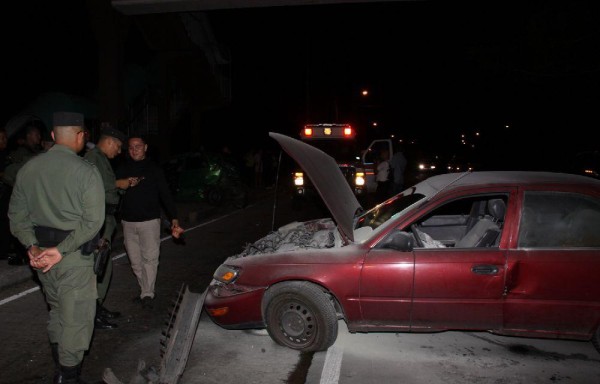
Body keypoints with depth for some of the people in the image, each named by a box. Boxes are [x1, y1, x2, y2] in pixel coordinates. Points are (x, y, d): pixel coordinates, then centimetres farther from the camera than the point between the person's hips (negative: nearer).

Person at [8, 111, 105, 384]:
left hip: (40, 251, 7)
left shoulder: (28, 168, 1)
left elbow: (17, 214, 2)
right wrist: (61, 250, -17)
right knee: (76, 317, 6)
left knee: (56, 310, 24)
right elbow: (92, 221, -21)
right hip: (74, 257, -6)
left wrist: (32, 246, -3)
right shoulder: (86, 172, -15)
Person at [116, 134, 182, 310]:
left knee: (150, 258, -6)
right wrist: (123, 185, -9)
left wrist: (174, 219, -11)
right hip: (128, 222, 3)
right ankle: (145, 291, 20)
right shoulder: (122, 170, 9)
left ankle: (147, 295, 0)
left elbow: (165, 195, -2)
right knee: (135, 261, 8)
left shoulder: (154, 169, 2)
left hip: (150, 221, -3)